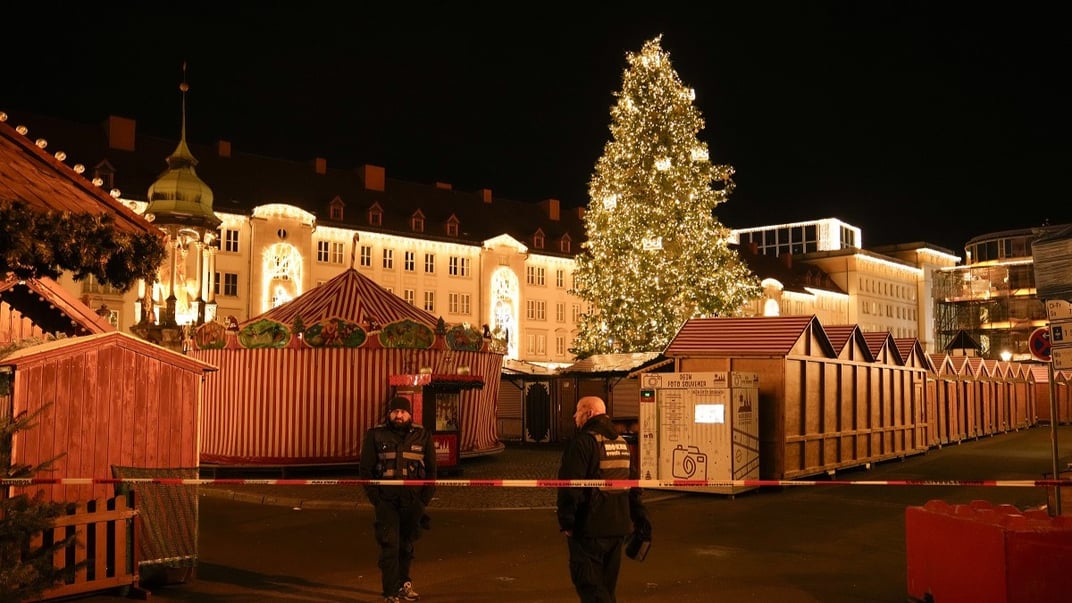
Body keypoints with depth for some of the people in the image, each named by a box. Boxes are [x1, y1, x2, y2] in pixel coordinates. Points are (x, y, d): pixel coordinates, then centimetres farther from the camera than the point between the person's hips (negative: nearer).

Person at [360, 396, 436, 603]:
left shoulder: (423, 435, 4)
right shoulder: (376, 435, 0)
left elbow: (431, 469, 9)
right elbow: (365, 468, 2)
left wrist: (424, 499, 1)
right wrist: (375, 497, -6)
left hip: (413, 501, 2)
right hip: (386, 500, -2)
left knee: (407, 545, 13)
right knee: (389, 545, -8)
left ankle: (403, 584, 31)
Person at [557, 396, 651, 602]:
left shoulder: (582, 442, -14)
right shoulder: (621, 442, 13)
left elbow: (570, 485, -20)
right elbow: (633, 483, 16)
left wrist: (566, 521, -14)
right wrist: (639, 518, 19)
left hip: (589, 527, -8)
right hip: (618, 525, 8)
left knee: (589, 584, -3)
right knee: (606, 584, 18)